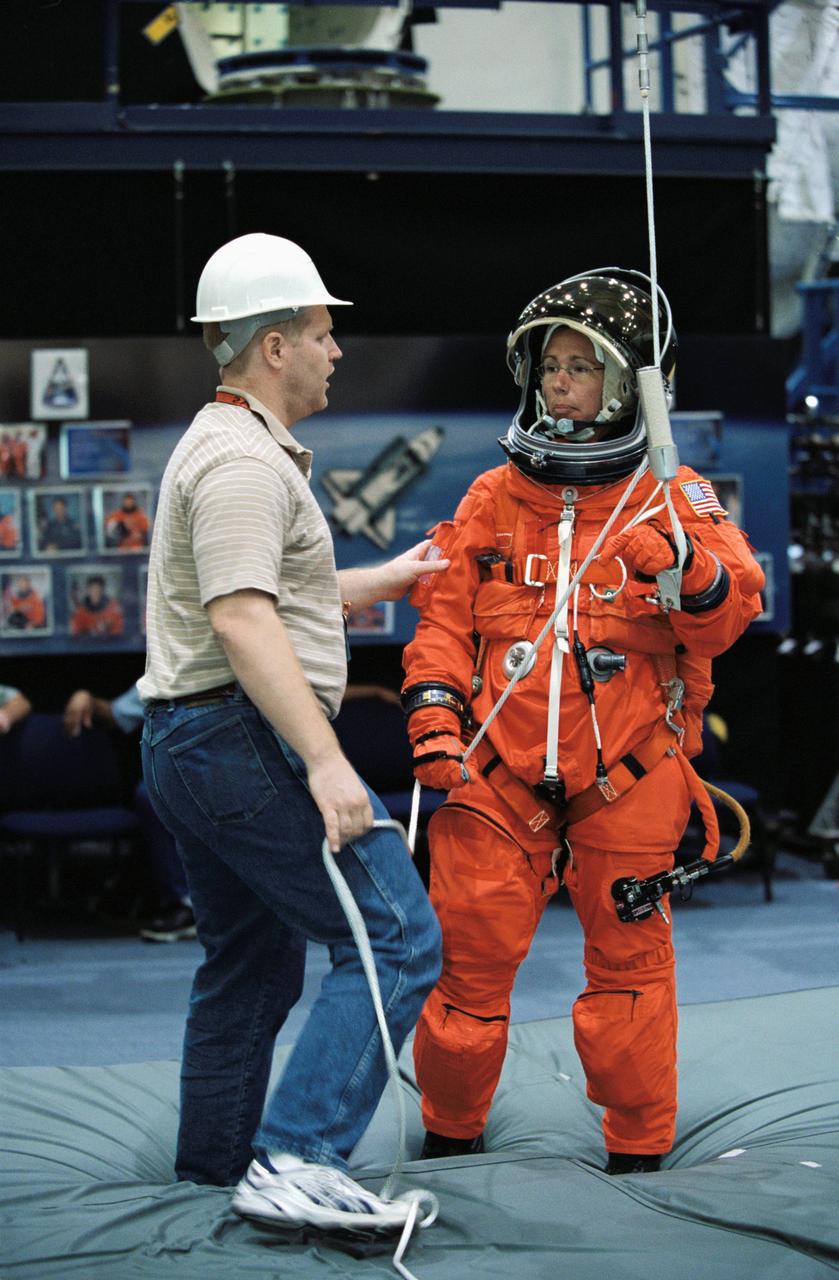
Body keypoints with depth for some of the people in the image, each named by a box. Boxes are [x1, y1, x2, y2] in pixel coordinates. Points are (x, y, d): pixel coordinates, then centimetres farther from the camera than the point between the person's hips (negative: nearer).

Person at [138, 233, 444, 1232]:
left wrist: (383, 580, 41)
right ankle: (295, 1165, -20)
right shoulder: (243, 459, -15)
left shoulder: (223, 446, 20)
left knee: (251, 964, 19)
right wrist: (326, 761, -31)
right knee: (395, 940, -12)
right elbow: (243, 624, -25)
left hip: (184, 741, 11)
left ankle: (214, 1166, 28)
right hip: (243, 738, -11)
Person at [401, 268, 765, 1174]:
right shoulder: (493, 499, 8)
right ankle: (451, 1134, 22)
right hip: (498, 771, 2)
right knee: (469, 954, 2)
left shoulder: (671, 497, 1)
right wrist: (434, 720, -4)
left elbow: (735, 607, -12)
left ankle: (638, 1149, 22)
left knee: (627, 961, 6)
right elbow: (445, 616, 9)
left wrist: (690, 572, -33)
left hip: (628, 775, -1)